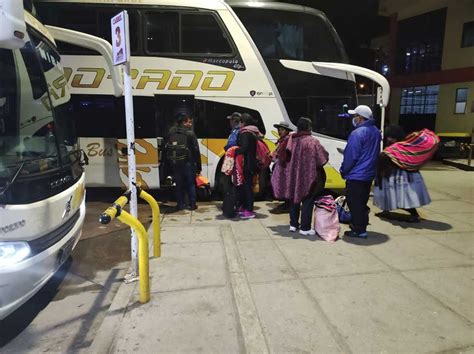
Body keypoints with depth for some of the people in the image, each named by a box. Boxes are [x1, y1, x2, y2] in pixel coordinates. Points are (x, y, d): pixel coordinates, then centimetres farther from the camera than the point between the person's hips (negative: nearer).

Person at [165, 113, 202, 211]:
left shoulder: (170, 133, 5)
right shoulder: (190, 133, -7)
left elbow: (167, 150, 7)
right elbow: (196, 151, -8)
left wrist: (170, 163, 12)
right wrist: (198, 167, -3)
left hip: (175, 164, 4)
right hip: (188, 163, -3)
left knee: (179, 184, 13)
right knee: (190, 184, 8)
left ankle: (180, 204, 17)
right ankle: (192, 204, 11)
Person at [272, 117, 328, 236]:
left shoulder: (290, 139, -1)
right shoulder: (312, 141, -15)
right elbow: (323, 158, -13)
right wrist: (315, 165, 7)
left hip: (291, 176, 5)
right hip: (308, 177, -5)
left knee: (294, 199, 18)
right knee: (307, 201, 4)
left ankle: (293, 224, 24)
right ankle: (305, 228, 6)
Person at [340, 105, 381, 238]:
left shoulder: (358, 133, -20)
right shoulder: (376, 132, 9)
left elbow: (351, 156, -18)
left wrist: (344, 170, -7)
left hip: (356, 175, -9)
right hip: (369, 174, 9)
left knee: (354, 203, 1)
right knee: (362, 202, 17)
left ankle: (358, 230, 6)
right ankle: (362, 226, 26)